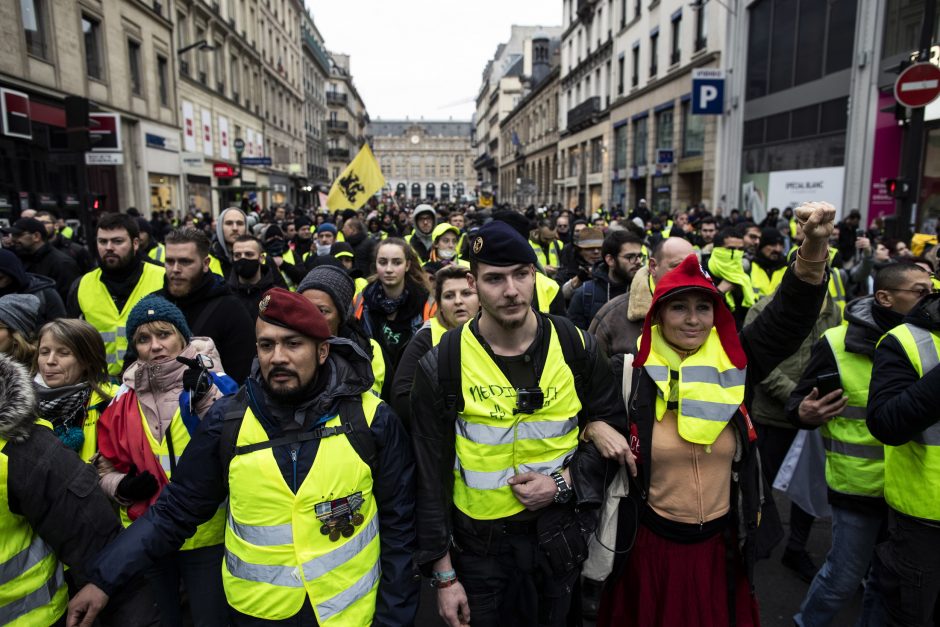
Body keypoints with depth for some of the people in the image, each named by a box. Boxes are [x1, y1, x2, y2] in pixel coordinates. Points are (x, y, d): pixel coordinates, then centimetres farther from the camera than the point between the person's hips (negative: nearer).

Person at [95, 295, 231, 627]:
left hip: (206, 536, -3)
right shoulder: (124, 397, 2)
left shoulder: (210, 386, -8)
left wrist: (204, 403, -30)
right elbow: (106, 466, 10)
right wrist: (122, 487, -10)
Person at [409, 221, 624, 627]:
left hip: (557, 535, 2)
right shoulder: (442, 365, -12)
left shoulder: (574, 346, -7)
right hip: (478, 543, -1)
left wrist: (565, 482, -13)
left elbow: (611, 425, 3)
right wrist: (443, 575, -5)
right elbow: (431, 475, -7)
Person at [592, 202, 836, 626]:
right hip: (650, 542, -2)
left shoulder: (735, 364, -5)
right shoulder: (630, 372, -10)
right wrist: (595, 428, -20)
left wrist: (814, 248, -29)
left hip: (721, 543, 2)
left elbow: (790, 317, -15)